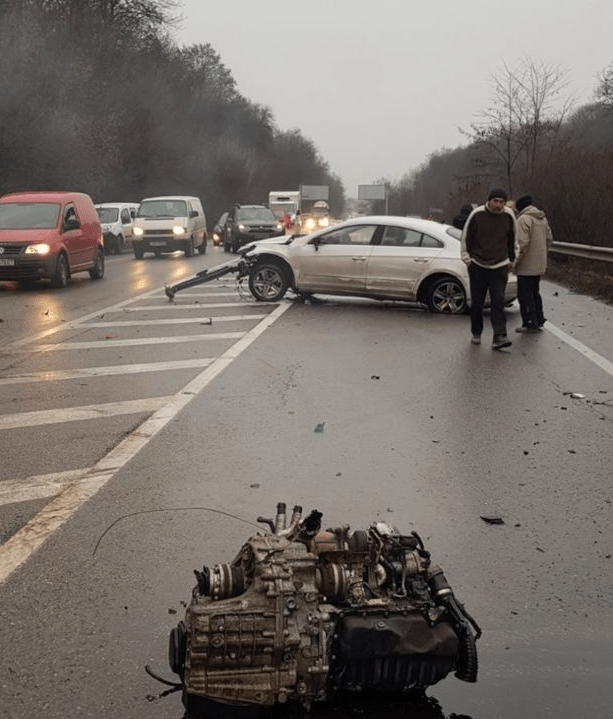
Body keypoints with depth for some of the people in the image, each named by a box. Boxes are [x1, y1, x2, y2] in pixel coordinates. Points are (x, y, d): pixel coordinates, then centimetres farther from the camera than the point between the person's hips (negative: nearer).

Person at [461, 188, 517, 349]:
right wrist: (467, 258, 1)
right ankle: (476, 333, 24)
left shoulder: (509, 215, 1)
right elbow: (466, 236, 4)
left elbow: (512, 239, 17)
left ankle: (499, 337, -15)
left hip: (499, 267, 1)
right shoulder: (477, 214, -6)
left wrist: (510, 259, 18)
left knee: (498, 302, -9)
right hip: (478, 266, -1)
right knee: (477, 303, 7)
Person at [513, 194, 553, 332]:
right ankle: (539, 320, 25)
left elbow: (522, 243, -22)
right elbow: (549, 239, 18)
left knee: (525, 295, -2)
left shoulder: (523, 219, -16)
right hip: (539, 264, 9)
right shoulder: (543, 219, 12)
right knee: (535, 292, 20)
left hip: (526, 265, -9)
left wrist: (515, 261, -15)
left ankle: (530, 324, 0)